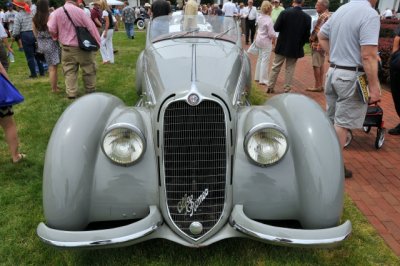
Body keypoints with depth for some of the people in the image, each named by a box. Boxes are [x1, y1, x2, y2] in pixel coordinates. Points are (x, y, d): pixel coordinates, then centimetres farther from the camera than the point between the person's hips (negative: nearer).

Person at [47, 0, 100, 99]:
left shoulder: (57, 12, -3)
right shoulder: (80, 11, -14)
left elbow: (51, 29, -3)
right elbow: (91, 27, -8)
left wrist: (57, 37, 18)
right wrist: (97, 42, 4)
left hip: (67, 48, 3)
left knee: (69, 72, 9)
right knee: (88, 70, 13)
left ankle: (71, 94, 9)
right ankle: (90, 90, 24)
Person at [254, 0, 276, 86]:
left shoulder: (260, 17, 2)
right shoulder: (269, 20, -20)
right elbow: (271, 34, -20)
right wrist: (273, 39, -2)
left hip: (259, 40, 8)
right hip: (266, 41, -8)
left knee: (260, 59, 18)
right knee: (265, 60, -1)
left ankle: (257, 77, 27)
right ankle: (263, 80, 3)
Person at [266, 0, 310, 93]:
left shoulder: (285, 12, -14)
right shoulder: (307, 17, -8)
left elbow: (276, 28, -10)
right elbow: (307, 35, -4)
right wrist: (300, 44, 12)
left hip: (282, 46, -1)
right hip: (295, 48, 1)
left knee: (275, 67, 12)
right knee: (290, 69, 11)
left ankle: (270, 87, 18)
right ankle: (287, 89, 14)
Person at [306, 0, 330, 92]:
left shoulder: (323, 16, -18)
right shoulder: (329, 15, 13)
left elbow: (317, 31, -20)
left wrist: (311, 39, -6)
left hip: (318, 43, -10)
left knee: (316, 65, -4)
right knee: (321, 65, 14)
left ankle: (317, 86, 1)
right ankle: (320, 85, 20)